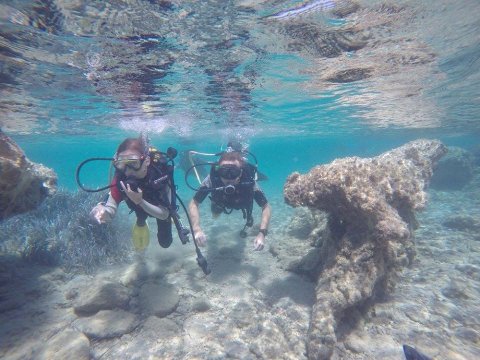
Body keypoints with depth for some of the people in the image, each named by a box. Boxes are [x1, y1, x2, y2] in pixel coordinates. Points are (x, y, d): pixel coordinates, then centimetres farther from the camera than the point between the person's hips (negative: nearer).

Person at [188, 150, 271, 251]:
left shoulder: (249, 182, -46)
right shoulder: (212, 179, -45)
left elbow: (266, 207, -35)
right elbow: (194, 204, -36)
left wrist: (262, 233, -50)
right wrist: (197, 229, -52)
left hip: (242, 203, 0)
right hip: (220, 202, 1)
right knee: (215, 215, 24)